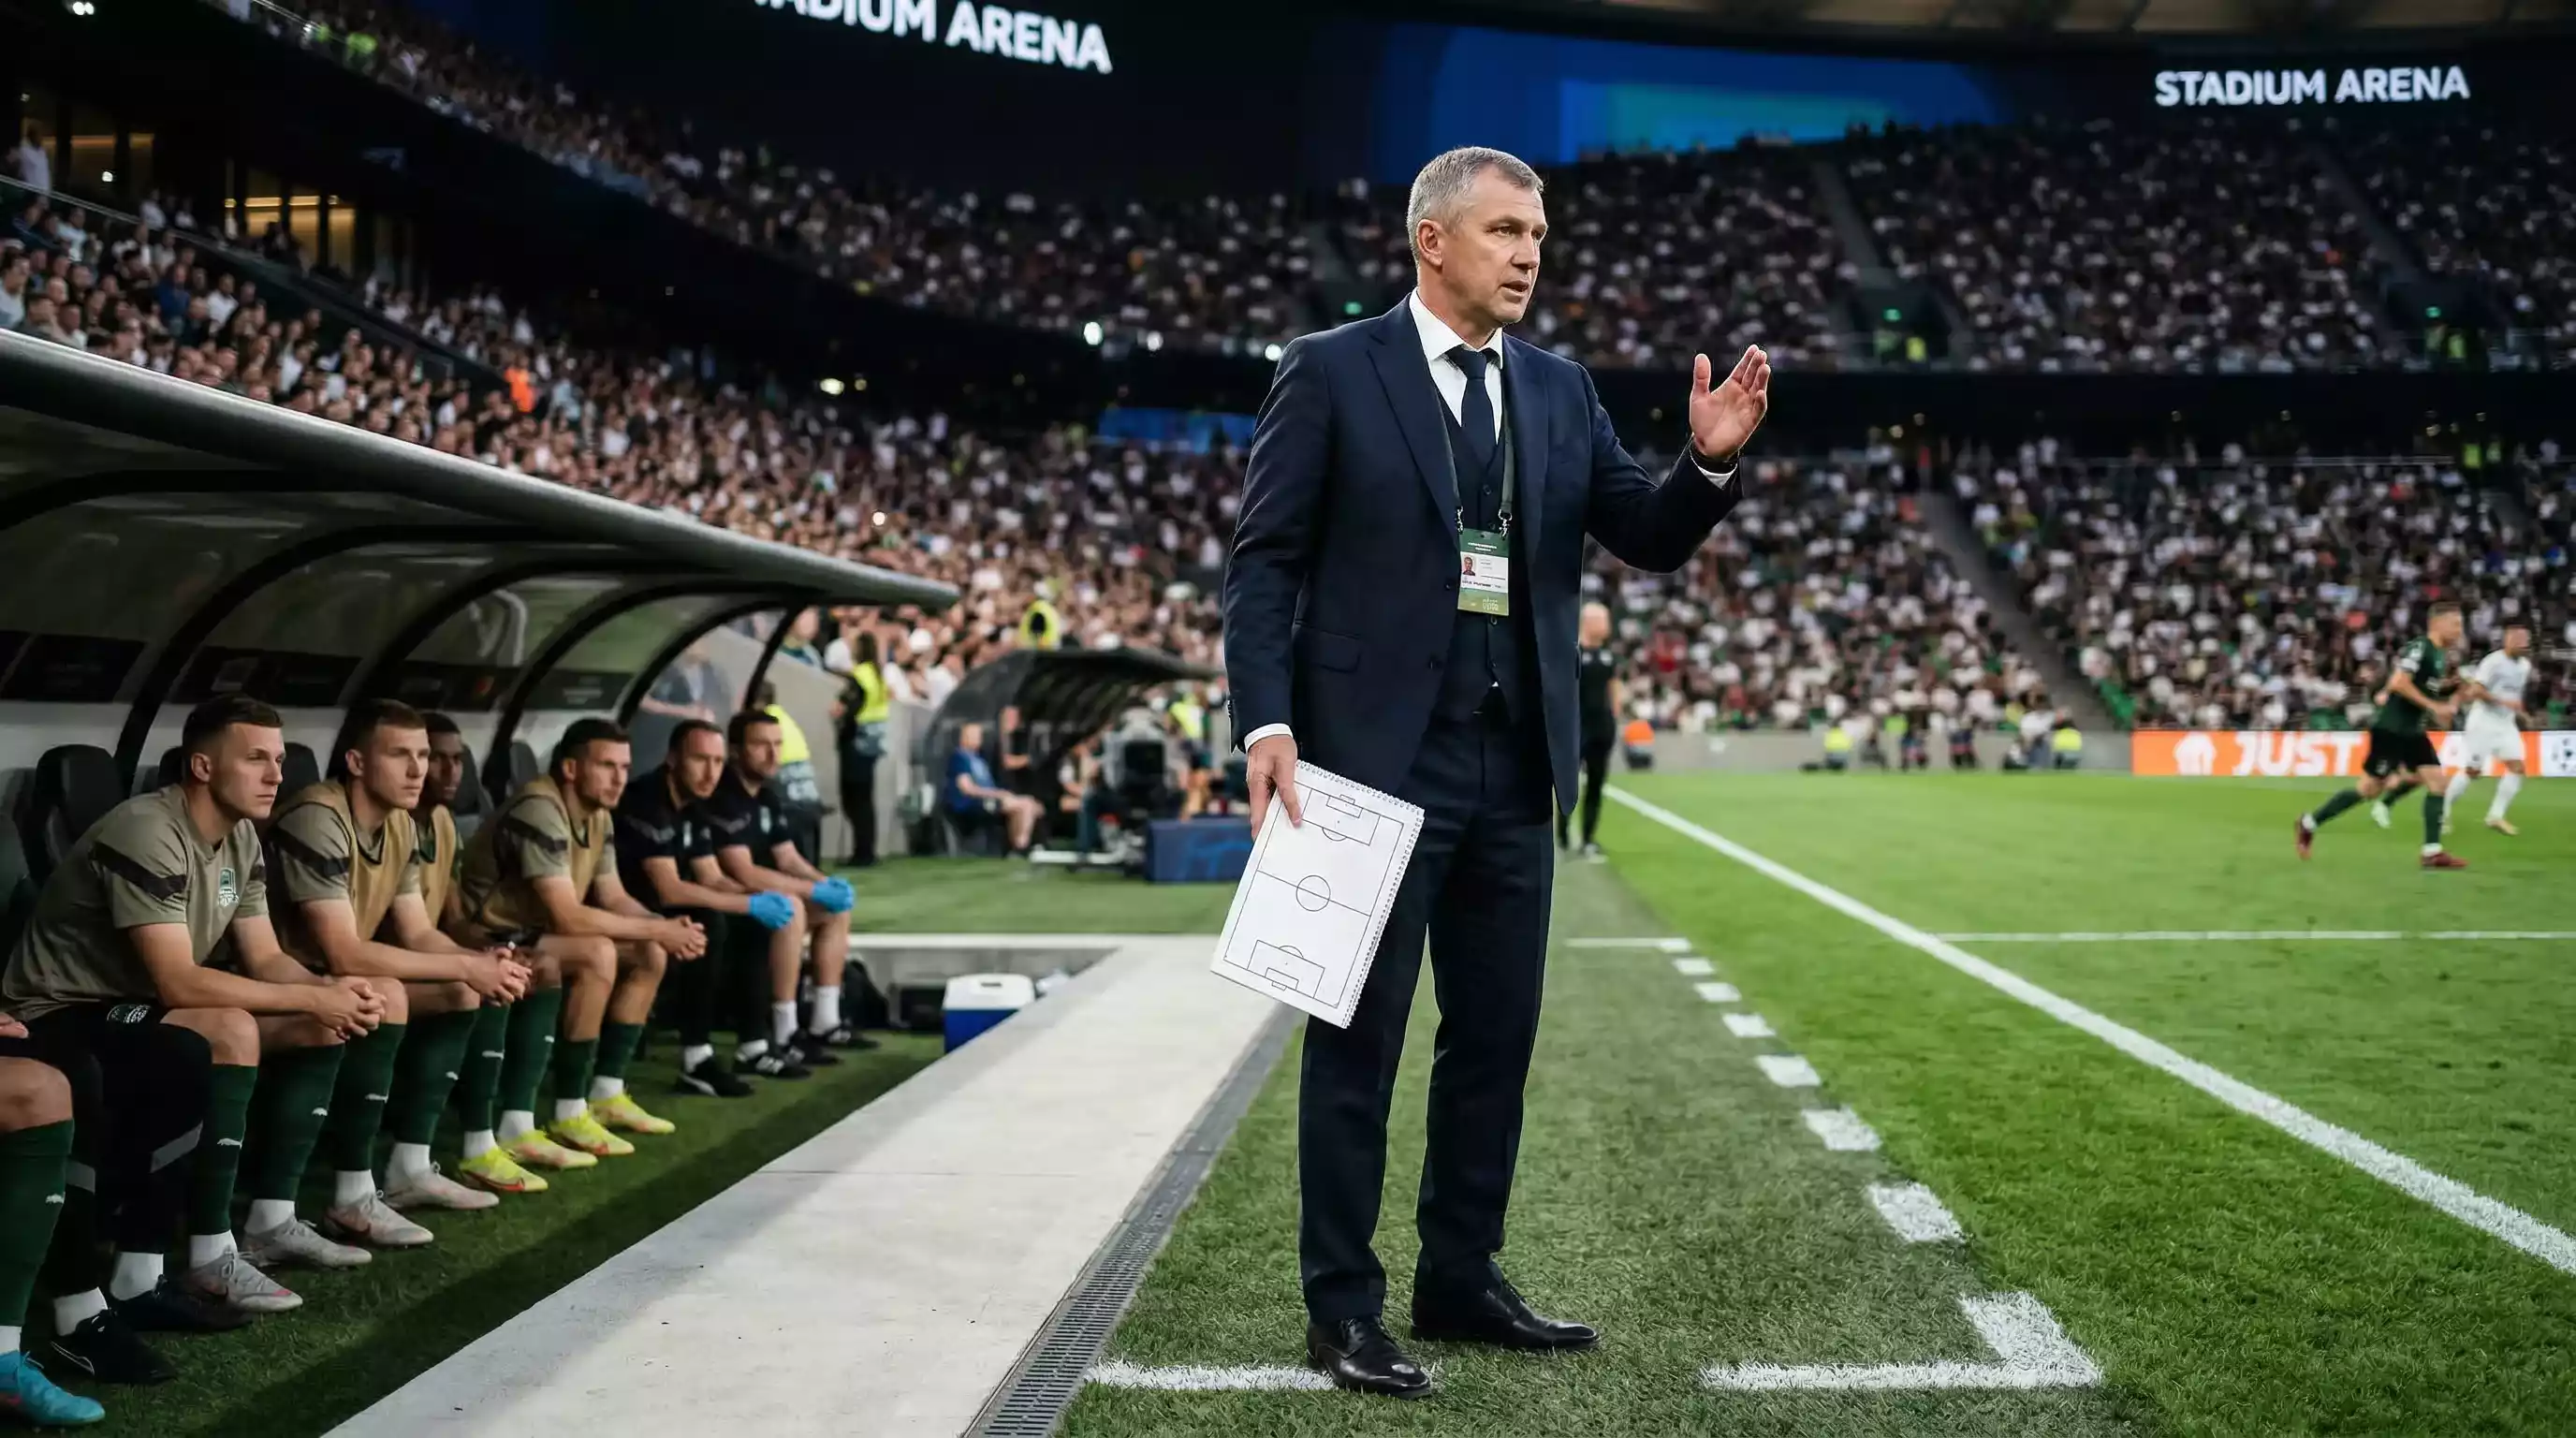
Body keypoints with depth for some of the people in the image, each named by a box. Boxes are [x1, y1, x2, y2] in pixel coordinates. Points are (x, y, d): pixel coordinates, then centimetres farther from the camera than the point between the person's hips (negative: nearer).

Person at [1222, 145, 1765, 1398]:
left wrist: (1710, 459, -11)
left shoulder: (1559, 389, 12)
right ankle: (1343, 1307, 11)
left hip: (1515, 766, 6)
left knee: (1498, 1034, 12)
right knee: (1358, 1037, 2)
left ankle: (1460, 1280, 25)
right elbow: (1263, 561, -6)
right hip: (1378, 756, -6)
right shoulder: (1330, 373, -3)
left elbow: (1650, 540, 9)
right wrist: (1267, 725, -16)